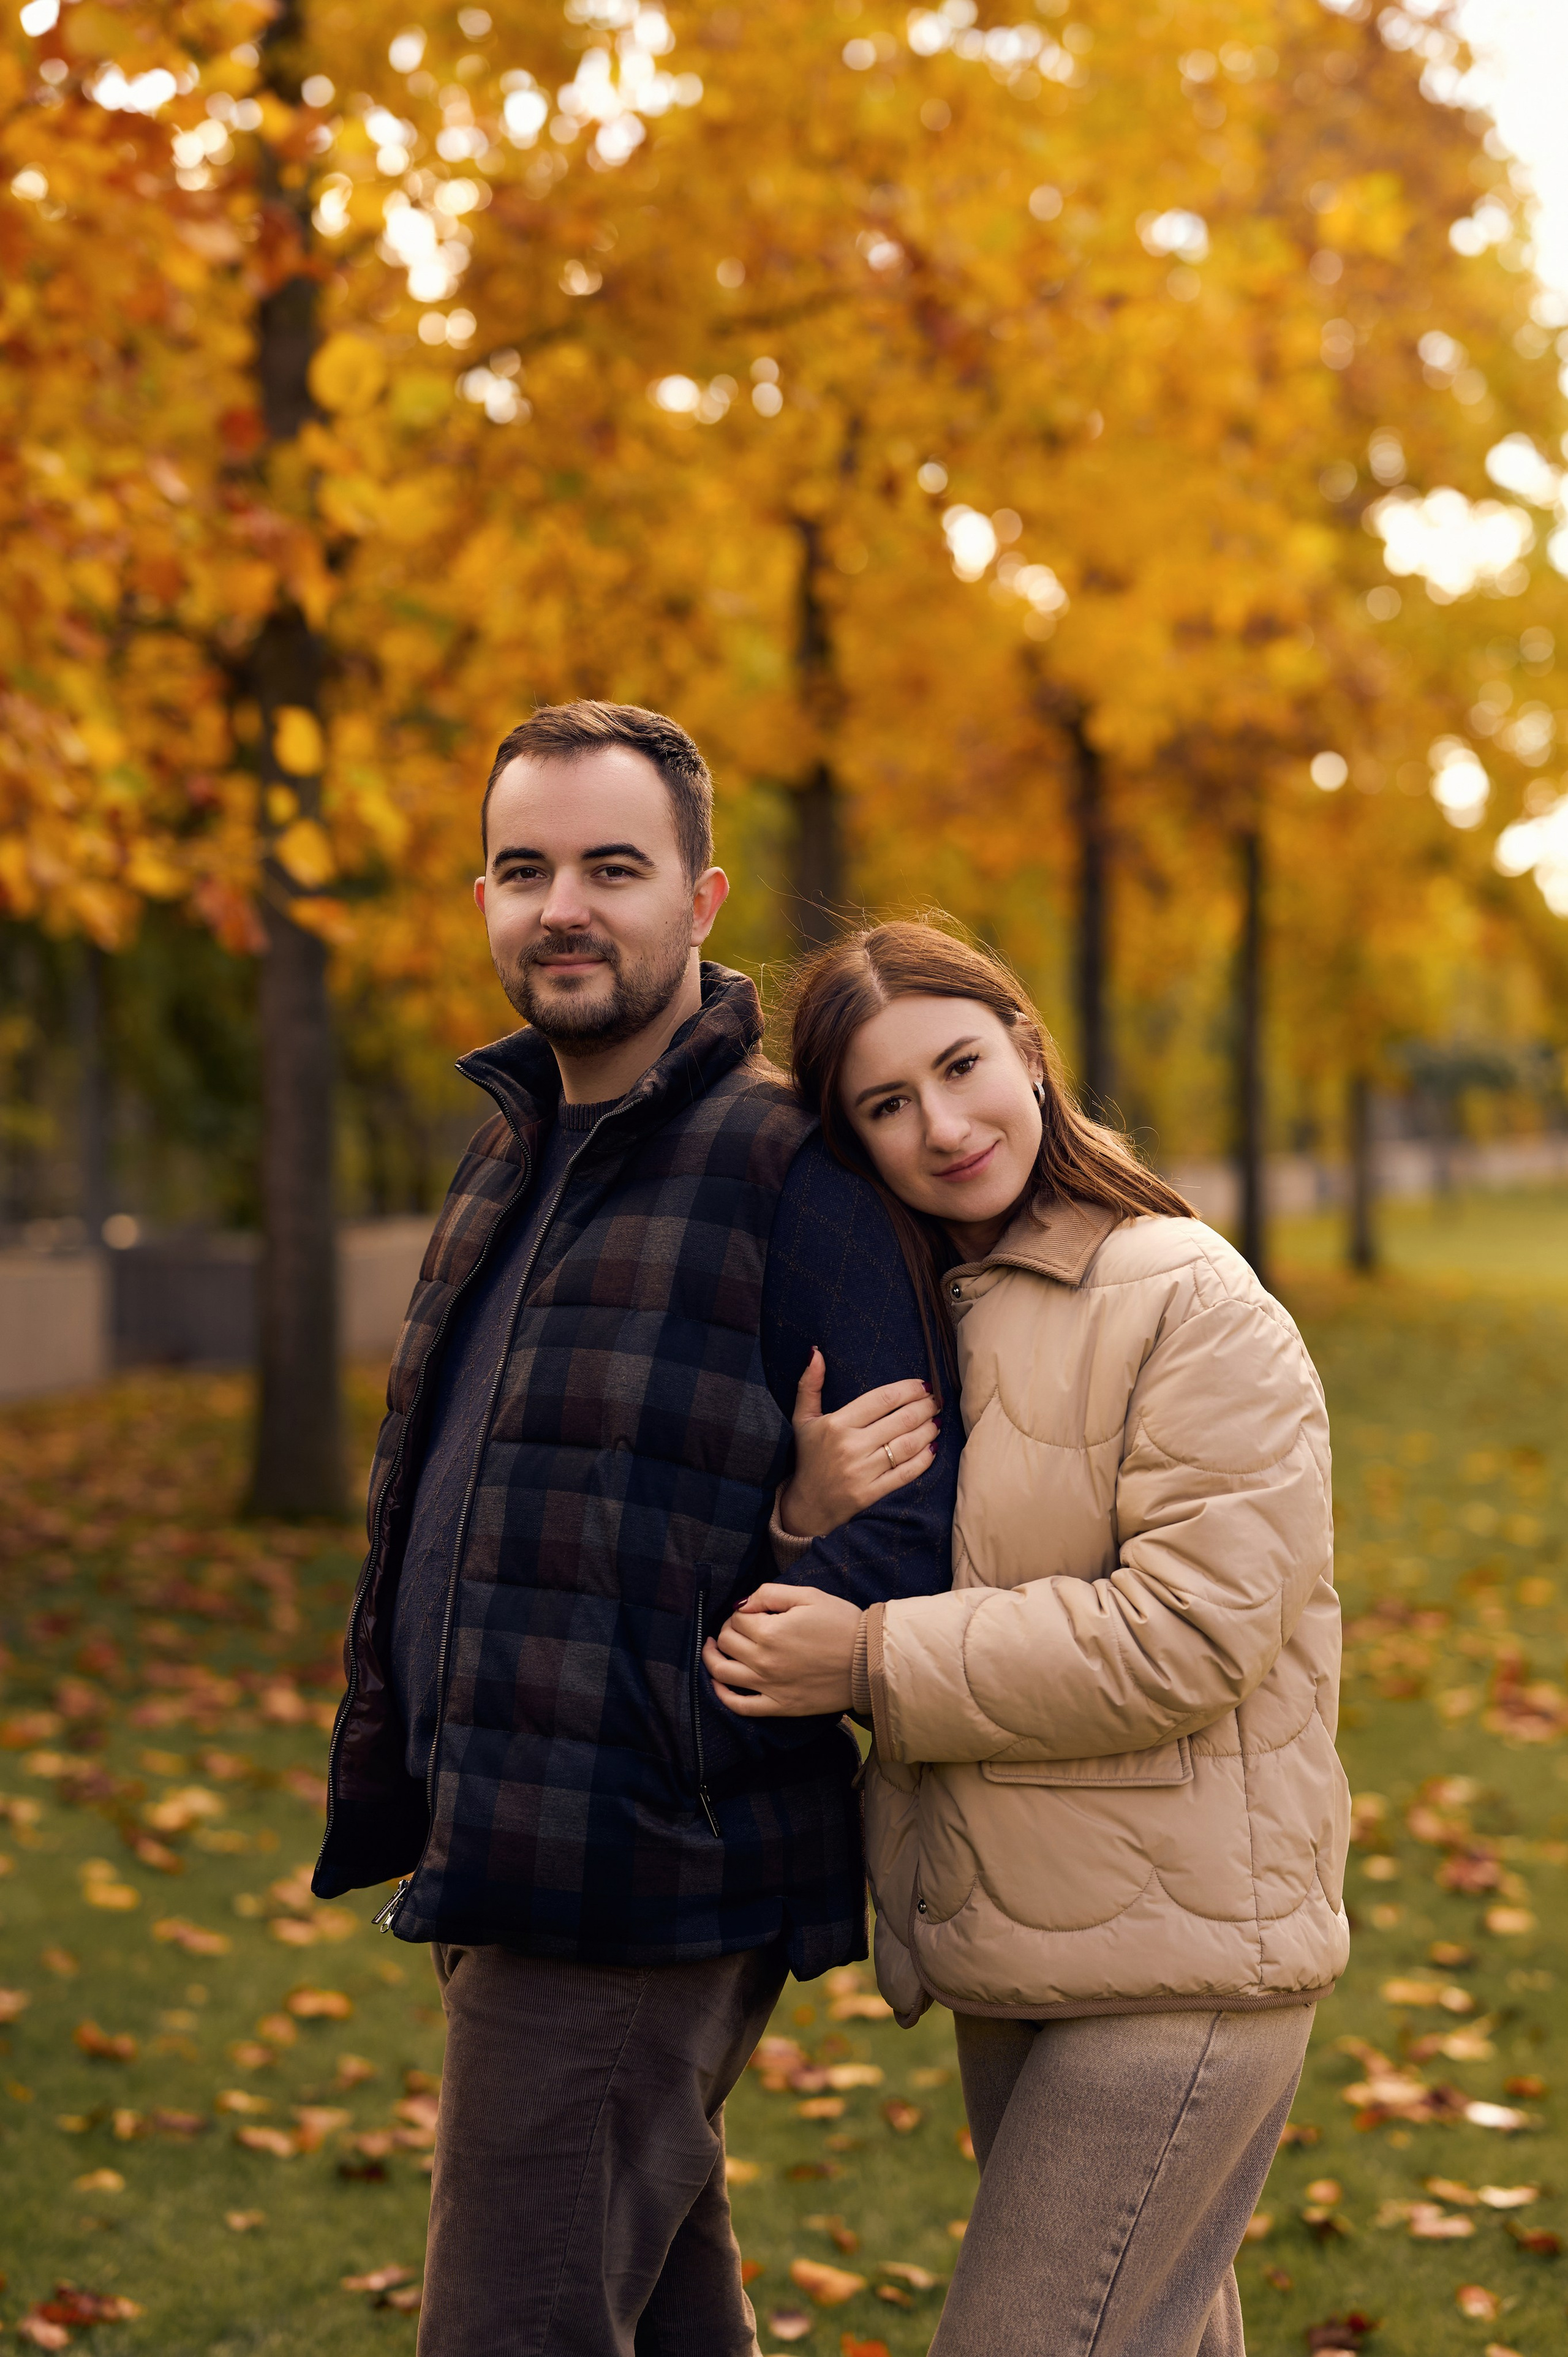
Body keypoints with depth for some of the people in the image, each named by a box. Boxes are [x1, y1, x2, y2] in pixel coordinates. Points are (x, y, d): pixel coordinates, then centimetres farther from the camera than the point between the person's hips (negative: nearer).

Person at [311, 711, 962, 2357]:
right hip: (505, 1866, 9)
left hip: (643, 1883, -9)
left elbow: (917, 1526, -17)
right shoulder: (512, 1150, 15)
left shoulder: (784, 1163, -13)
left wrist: (668, 1752, -18)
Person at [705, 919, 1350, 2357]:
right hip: (1017, 1959, 8)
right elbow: (810, 1641, 11)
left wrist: (877, 1661, -20)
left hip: (1179, 1956, -8)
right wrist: (812, 1525, -12)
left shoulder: (1193, 1305, -14)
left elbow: (1189, 1633, -22)